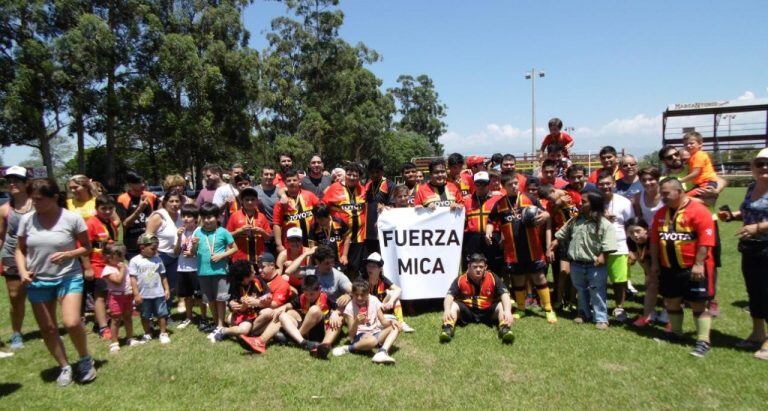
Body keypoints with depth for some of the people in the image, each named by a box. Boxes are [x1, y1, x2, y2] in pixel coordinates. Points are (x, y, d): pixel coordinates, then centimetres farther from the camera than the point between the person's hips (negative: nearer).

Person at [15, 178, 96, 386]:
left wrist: (67, 254, -21)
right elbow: (20, 250, 7)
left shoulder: (72, 218, -12)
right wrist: (22, 271, -9)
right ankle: (65, 367, 29)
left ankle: (85, 359, 10)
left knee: (72, 323, -18)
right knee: (47, 329, 9)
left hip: (69, 277, -4)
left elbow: (86, 248, -3)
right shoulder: (27, 219, -3)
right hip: (37, 281, 4)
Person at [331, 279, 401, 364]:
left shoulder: (374, 301, 0)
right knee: (372, 340, -39)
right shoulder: (350, 308, -9)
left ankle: (382, 352, -34)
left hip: (375, 333, 5)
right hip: (359, 337, -5)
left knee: (396, 327, -17)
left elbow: (383, 321, 0)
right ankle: (347, 349, -15)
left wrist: (391, 321, -22)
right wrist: (356, 323, -31)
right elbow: (352, 335, -11)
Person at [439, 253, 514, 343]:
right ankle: (448, 328, -45)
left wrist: (507, 311, -39)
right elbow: (450, 296, -19)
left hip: (487, 312, 0)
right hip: (466, 311, 0)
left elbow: (504, 294, -19)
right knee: (453, 305, -26)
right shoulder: (460, 279, -10)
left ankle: (504, 329, -44)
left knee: (502, 306, -25)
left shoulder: (493, 278, -10)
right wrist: (447, 310, -41)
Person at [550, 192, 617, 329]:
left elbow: (607, 246, -14)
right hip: (576, 265, 5)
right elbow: (560, 236, 12)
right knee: (581, 291, 19)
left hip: (595, 266, -5)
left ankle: (601, 319, 14)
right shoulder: (575, 220, 5)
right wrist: (550, 249, 8)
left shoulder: (605, 225, -11)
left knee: (597, 292, 3)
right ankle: (584, 314, 34)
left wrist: (602, 256, -23)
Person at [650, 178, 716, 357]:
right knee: (671, 302, 15)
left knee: (698, 304, 0)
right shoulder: (661, 213, 7)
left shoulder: (698, 210, -13)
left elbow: (705, 240, -17)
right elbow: (654, 239, 11)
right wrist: (654, 262, 8)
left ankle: (703, 341, 7)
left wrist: (698, 264, -20)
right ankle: (675, 332, 32)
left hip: (693, 269, -6)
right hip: (668, 268, 7)